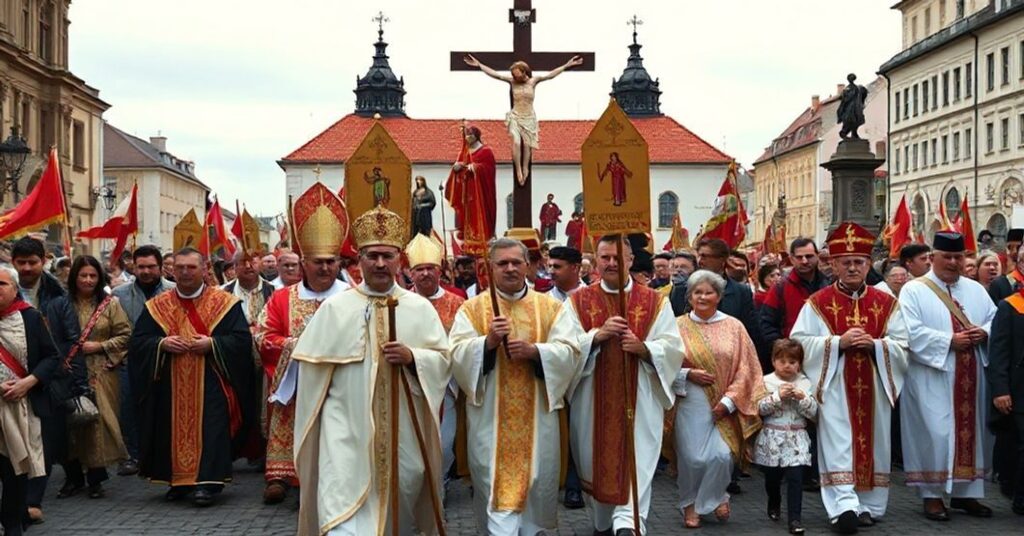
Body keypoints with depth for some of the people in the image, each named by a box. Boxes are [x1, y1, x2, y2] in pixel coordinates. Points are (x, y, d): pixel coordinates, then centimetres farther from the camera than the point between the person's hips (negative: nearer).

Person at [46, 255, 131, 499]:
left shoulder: (110, 304, 5)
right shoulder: (61, 306, 7)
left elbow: (125, 335, 1)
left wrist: (100, 346, -9)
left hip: (100, 373, -1)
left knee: (98, 422, -3)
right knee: (71, 422, 1)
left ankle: (95, 479, 8)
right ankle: (73, 477, 14)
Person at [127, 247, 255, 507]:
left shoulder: (225, 303, 2)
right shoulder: (158, 306, 9)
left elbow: (242, 339, -4)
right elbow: (137, 342, 6)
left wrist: (212, 344, -17)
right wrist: (162, 344, -13)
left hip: (210, 384, -3)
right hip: (171, 386, 3)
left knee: (210, 429, -8)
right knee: (174, 430, 5)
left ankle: (207, 482, -6)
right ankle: (179, 480, 17)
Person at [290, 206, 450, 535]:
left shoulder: (421, 308, 4)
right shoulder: (334, 307, 1)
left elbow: (444, 359, 2)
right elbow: (311, 364, 3)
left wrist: (412, 357, -16)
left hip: (402, 429, 2)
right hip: (346, 427, -2)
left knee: (400, 498, 13)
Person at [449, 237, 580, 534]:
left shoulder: (551, 306, 6)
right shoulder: (472, 308, 3)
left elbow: (570, 351, -3)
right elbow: (457, 354, -6)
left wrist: (534, 350, -19)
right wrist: (488, 342, -24)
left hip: (537, 412, 2)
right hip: (490, 414, -1)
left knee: (538, 478, 8)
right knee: (495, 480, -2)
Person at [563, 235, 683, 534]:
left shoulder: (655, 302, 4)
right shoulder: (578, 302, 5)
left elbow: (672, 350, -1)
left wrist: (643, 348, -19)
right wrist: (597, 335, -19)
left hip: (640, 399, -1)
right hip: (593, 401, 1)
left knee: (636, 461, -10)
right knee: (597, 461, 10)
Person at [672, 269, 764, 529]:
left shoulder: (734, 327, 4)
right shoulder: (678, 326, 2)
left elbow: (744, 369, 2)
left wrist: (728, 401, -8)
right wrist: (688, 374, -14)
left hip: (724, 406, 1)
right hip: (690, 402, 0)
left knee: (722, 456, -11)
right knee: (693, 459, -4)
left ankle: (715, 497, 19)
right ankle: (689, 503, 21)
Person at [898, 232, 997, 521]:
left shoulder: (976, 290, 15)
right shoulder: (914, 290, -3)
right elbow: (911, 331, -14)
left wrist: (984, 333, -10)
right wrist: (949, 340, -17)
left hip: (970, 378, 6)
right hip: (933, 378, -5)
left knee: (970, 430, 8)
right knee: (936, 434, -7)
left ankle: (965, 491, 18)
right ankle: (932, 493, 3)